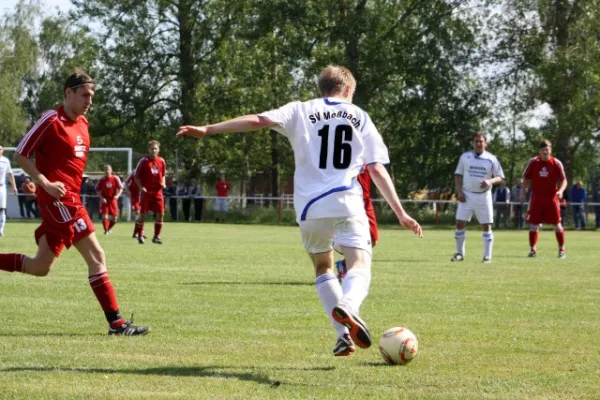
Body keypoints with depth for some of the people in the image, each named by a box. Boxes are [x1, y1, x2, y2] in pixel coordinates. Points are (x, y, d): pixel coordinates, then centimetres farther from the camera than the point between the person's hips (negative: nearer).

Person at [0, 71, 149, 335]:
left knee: (40, 267, 10)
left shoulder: (82, 123, 15)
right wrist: (46, 183, -18)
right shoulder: (51, 121, -10)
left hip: (70, 199, 9)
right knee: (96, 256, -13)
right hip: (59, 198, -9)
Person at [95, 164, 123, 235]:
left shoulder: (115, 178, -3)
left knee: (114, 218, 2)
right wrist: (101, 198, -13)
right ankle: (106, 230, 1)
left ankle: (108, 229, 28)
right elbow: (97, 190, 3)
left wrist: (117, 195, -18)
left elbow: (121, 188, 0)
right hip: (104, 200, -1)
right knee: (105, 217, -14)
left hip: (113, 199, 1)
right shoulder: (101, 180, -3)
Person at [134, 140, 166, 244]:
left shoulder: (161, 161, 7)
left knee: (160, 213, -4)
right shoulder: (144, 161, -5)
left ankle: (156, 236, 5)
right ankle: (140, 235, 13)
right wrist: (141, 187, -15)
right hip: (146, 192, -3)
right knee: (143, 214, 0)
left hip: (157, 192, 3)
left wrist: (163, 184, 0)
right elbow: (137, 176, -2)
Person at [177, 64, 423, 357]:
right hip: (347, 204, -2)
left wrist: (207, 130, 1)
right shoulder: (360, 117, 14)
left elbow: (259, 121, -1)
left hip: (310, 207, 2)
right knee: (359, 265, -9)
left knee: (323, 267, 21)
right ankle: (348, 306, -43)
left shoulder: (301, 111, 13)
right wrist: (400, 213, 12)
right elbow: (377, 170, 9)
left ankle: (343, 334, 10)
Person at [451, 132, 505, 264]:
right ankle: (460, 253, 10)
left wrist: (490, 181, -21)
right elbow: (458, 175, 8)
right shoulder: (465, 157, 4)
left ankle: (487, 256, 6)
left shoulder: (491, 159, 0)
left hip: (483, 196, -1)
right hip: (467, 195, 1)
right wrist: (459, 192, -4)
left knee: (486, 226, 0)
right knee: (460, 223, -3)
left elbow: (500, 178, 0)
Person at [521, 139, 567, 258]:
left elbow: (563, 180, 0)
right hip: (536, 198, 1)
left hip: (551, 198, -1)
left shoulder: (556, 163, -3)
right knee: (533, 224, -1)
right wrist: (523, 192, 2)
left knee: (557, 224, 0)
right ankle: (533, 249, 8)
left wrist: (560, 190, -19)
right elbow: (526, 179, 10)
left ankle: (562, 249, 11)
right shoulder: (533, 162, 1)